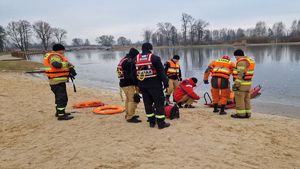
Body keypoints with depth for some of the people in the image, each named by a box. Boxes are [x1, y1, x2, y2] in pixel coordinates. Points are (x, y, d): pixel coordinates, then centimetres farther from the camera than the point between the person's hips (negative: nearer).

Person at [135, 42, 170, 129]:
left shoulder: (136, 59, 8)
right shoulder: (155, 58, -7)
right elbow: (161, 72, -8)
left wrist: (138, 85, 18)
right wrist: (165, 82, -2)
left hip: (142, 85, 5)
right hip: (154, 85, -5)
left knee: (148, 103, 12)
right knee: (159, 102, 2)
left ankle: (151, 121, 20)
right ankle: (161, 123, 4)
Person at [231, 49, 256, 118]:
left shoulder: (241, 62, -17)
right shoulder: (249, 61, 13)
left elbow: (240, 74, -22)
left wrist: (236, 84, -21)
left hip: (241, 84, -9)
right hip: (247, 84, 9)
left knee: (239, 100, -2)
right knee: (246, 99, 11)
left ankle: (241, 114, 2)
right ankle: (247, 114, 14)